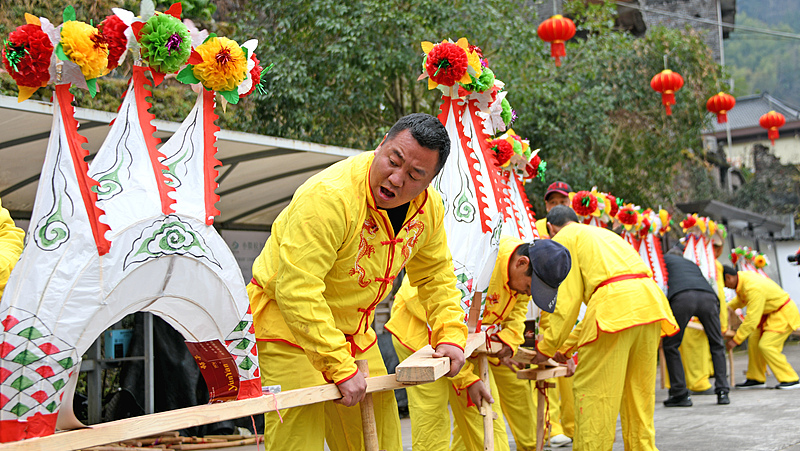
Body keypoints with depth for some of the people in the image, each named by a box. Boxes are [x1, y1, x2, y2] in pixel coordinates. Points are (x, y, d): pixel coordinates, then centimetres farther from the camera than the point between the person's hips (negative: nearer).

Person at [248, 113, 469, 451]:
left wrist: (451, 334, -2)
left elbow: (435, 275, 10)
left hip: (353, 329, 7)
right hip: (286, 323, -7)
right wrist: (341, 367, -34)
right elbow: (296, 289, -35)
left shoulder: (429, 207, -7)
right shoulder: (329, 196, -32)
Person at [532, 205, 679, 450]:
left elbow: (568, 300, 2)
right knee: (638, 388, 15)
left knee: (592, 387, -1)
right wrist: (568, 345, 37)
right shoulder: (603, 233, 36)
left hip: (615, 303, -8)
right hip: (649, 297, 8)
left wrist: (546, 347, 10)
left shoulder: (562, 240, 12)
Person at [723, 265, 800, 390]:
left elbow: (751, 320, -30)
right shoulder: (742, 276, -2)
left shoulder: (753, 289, -32)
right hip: (770, 314, 10)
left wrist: (735, 340, -25)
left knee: (766, 346, -17)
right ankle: (756, 378, 14)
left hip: (784, 314, -10)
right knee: (754, 341, 5)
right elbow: (740, 299, 20)